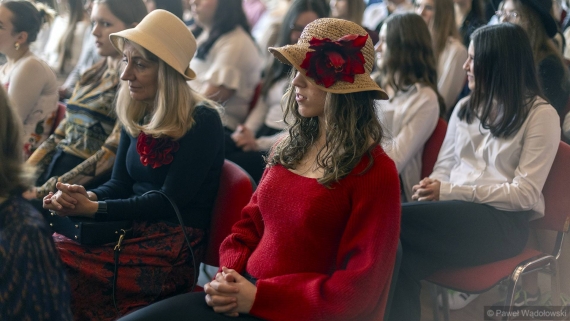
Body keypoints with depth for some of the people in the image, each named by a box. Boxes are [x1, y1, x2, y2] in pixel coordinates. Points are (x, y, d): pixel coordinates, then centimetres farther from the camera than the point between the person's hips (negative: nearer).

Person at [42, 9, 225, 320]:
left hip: (173, 250, -7)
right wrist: (87, 196, -13)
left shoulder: (202, 122, -11)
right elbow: (119, 184, 11)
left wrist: (93, 209, -17)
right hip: (131, 233, 7)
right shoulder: (136, 116, 11)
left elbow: (169, 201, -15)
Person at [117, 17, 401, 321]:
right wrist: (229, 276, -4)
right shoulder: (289, 148, 11)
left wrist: (259, 296, -15)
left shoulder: (374, 171, -11)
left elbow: (358, 287, -13)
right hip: (245, 294, 7)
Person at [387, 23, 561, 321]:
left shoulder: (540, 114, -1)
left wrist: (450, 191, -14)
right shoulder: (465, 107, 18)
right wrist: (432, 189, -11)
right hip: (454, 212, 5)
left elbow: (524, 193, -8)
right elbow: (444, 167, 15)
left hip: (503, 221, -5)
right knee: (404, 262, -32)